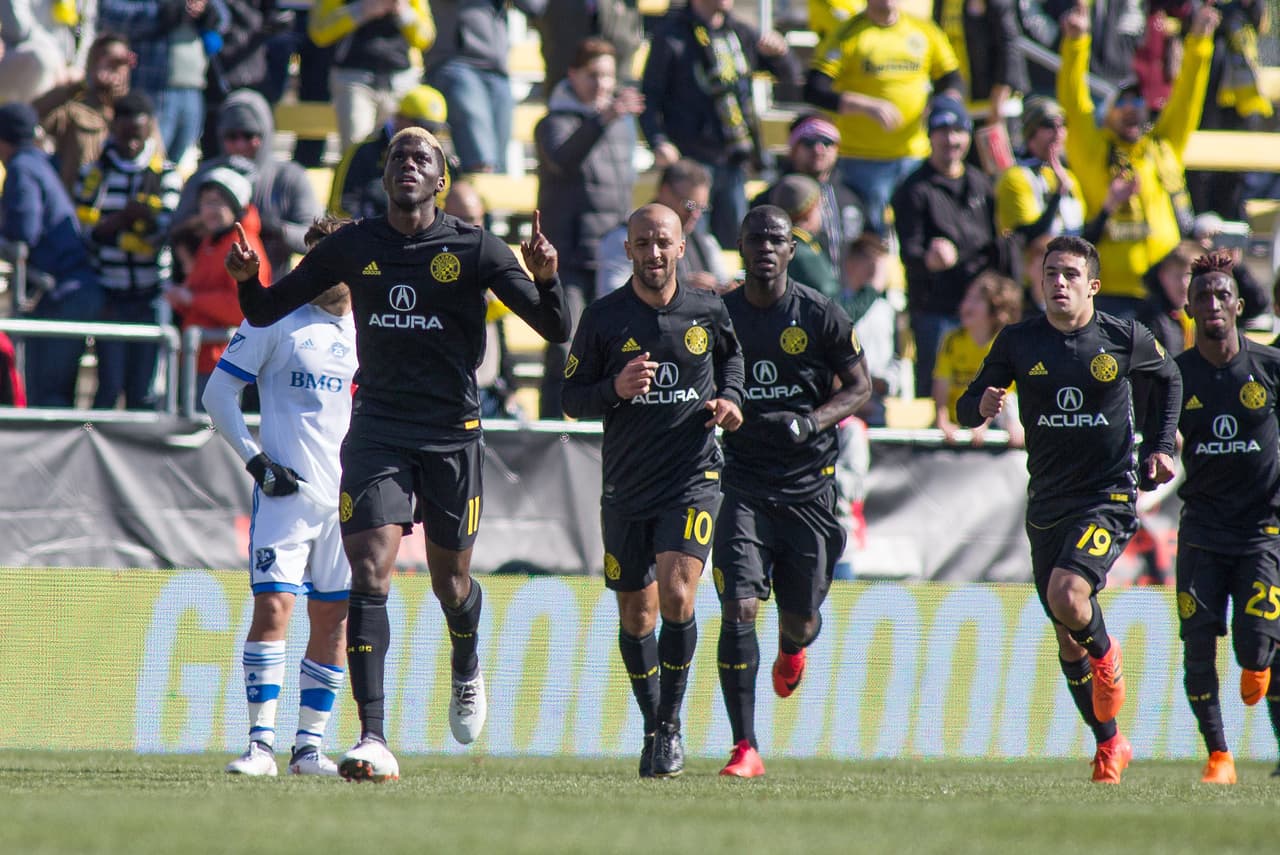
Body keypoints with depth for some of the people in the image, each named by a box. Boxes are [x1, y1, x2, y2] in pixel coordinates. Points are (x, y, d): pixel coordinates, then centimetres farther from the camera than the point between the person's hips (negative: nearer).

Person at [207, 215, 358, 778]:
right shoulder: (275, 319, -2)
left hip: (348, 498, 4)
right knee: (273, 607, -13)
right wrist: (255, 458, -9)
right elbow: (218, 394, 0)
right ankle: (261, 742, -10)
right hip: (284, 493, -4)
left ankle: (310, 745, 11)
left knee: (334, 621, 4)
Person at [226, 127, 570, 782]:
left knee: (450, 582, 10)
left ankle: (467, 669, 47)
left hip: (452, 432, -1)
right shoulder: (353, 247, 4)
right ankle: (373, 739, -19)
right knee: (369, 573, -15)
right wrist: (248, 279, -12)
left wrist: (545, 278, -23)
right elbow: (267, 311, 10)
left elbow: (555, 330, -3)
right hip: (377, 427, 1)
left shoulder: (474, 249, -2)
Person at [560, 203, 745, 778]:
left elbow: (732, 355, 22)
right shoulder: (603, 317, -2)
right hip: (626, 486, 1)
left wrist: (729, 396, 3)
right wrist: (615, 389, -17)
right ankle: (652, 728, 26)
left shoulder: (709, 311, 1)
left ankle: (671, 725, -4)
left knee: (676, 595, -18)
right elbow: (571, 398, 2)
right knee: (636, 615, 8)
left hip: (693, 477, -1)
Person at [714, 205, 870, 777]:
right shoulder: (719, 316, 2)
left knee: (800, 622, 8)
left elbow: (859, 388, 2)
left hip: (809, 486, 0)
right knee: (738, 611, -15)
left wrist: (811, 422, -14)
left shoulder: (821, 316, -4)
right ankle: (745, 748, -11)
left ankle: (792, 649, 49)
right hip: (744, 486, 0)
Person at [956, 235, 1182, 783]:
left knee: (1067, 596, -28)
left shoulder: (1124, 339, -4)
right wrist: (982, 404, -22)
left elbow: (1168, 381, 17)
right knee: (1066, 637, 9)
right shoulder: (1019, 342, -1)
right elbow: (965, 409, 1)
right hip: (1047, 502, 3)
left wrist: (1160, 446, 7)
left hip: (1109, 496, -3)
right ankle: (1109, 744, 27)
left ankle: (1105, 655, 5)